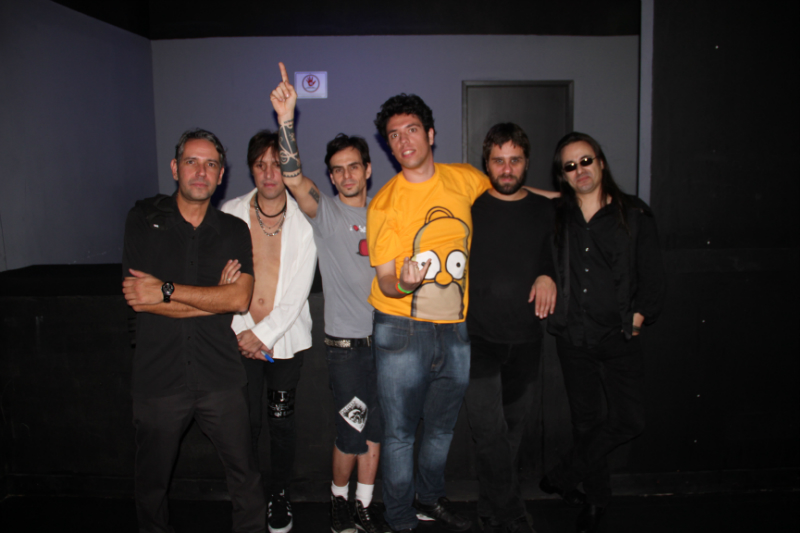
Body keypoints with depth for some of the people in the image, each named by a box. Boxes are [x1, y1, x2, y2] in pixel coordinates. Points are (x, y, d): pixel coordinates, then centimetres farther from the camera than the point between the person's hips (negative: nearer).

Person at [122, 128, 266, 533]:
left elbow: (240, 298, -10)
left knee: (245, 477, 8)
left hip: (220, 378, 1)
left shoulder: (234, 231, 4)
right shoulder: (144, 219, 1)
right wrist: (214, 298, -10)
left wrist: (166, 290, -15)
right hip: (158, 377, 0)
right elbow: (138, 296, -10)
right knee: (151, 483, 18)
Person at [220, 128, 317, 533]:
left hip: (286, 337, 0)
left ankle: (281, 496, 26)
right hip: (240, 337, 1)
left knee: (281, 420, 6)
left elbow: (299, 290, -6)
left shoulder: (303, 219, -3)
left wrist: (265, 333, -10)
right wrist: (240, 331, -6)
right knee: (247, 420, 3)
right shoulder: (230, 213, 1)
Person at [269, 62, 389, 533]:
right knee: (351, 431, 3)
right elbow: (295, 179, -22)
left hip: (385, 336, 4)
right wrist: (286, 120, -32)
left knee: (376, 429, 13)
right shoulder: (326, 213, -4)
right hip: (346, 341, -4)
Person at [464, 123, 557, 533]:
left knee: (513, 427, 13)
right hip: (479, 338, -3)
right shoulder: (470, 208, 0)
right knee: (490, 432, -7)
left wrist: (548, 275, -2)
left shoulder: (544, 210, 8)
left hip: (526, 338, 3)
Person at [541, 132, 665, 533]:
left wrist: (638, 316, -5)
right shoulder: (555, 218, 5)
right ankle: (596, 498, 30)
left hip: (619, 337, 0)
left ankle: (562, 477, 18)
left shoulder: (634, 215, 2)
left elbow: (652, 276, 3)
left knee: (629, 420, -2)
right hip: (573, 337, 1)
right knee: (586, 420, 9)